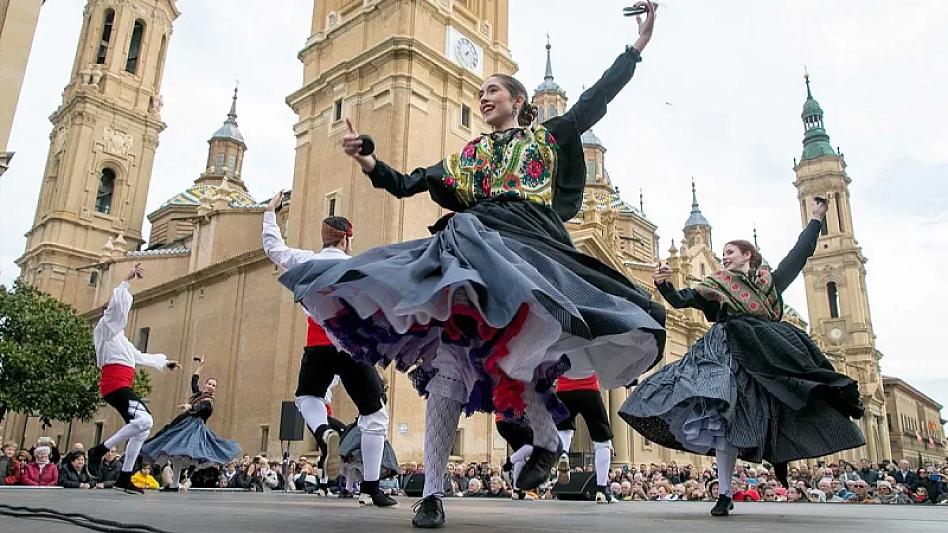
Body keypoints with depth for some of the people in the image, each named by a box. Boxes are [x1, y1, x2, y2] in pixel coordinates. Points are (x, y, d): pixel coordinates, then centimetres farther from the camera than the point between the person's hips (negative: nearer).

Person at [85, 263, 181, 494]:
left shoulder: (119, 336, 30)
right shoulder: (107, 326, 3)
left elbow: (139, 357, 41)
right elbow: (117, 304, -16)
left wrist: (164, 362, 49)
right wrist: (127, 280, -17)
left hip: (120, 386, 10)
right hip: (115, 385, -10)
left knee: (141, 430, 8)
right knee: (144, 420, -26)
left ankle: (124, 478, 12)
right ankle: (100, 450, -16)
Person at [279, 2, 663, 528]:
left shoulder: (550, 137, 21)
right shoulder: (465, 156, 26)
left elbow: (596, 99, 13)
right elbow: (405, 184, 21)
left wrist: (639, 42, 9)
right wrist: (365, 159, 4)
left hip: (528, 248, -3)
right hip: (470, 251, 3)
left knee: (510, 358, -23)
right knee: (448, 365, -10)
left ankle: (546, 440, 7)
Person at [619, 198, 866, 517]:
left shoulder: (770, 280, 21)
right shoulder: (718, 284, 16)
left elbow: (800, 253, 26)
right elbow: (680, 300, 6)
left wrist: (815, 219, 28)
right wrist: (663, 285, -14)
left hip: (768, 356, 2)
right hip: (730, 353, -2)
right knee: (726, 417, -9)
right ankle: (724, 494, -5)